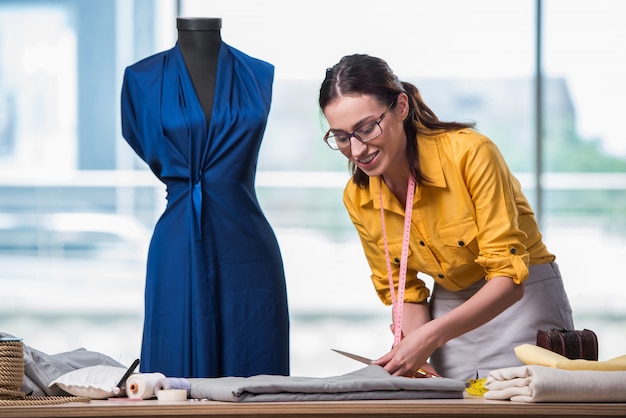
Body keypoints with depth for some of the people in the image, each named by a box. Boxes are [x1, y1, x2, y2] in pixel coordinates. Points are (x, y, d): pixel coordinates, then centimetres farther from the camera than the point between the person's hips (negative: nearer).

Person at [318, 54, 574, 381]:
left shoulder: (469, 154, -24)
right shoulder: (357, 199, -8)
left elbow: (508, 277, -24)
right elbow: (402, 290, 4)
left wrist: (431, 336, -35)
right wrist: (413, 357, -16)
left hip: (523, 300, -4)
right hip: (449, 306, 4)